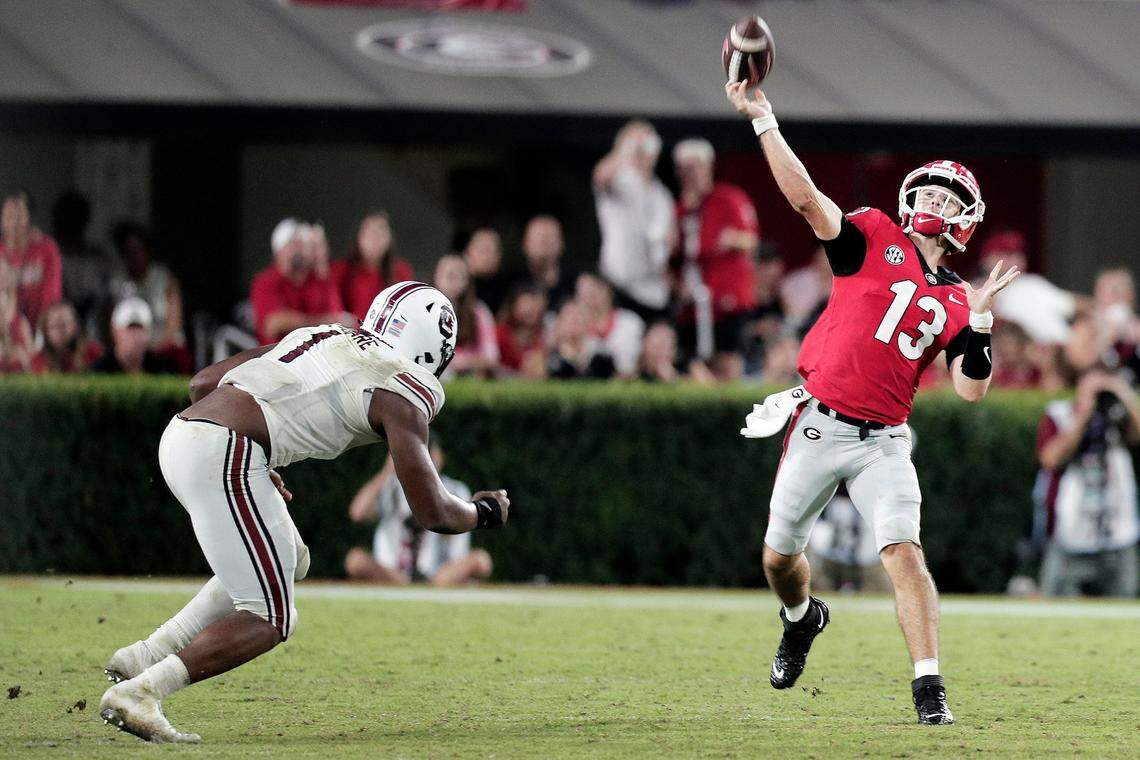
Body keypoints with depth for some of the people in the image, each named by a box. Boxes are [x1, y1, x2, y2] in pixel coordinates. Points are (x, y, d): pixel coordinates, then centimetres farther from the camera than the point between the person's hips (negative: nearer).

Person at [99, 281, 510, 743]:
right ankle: (136, 694, -12)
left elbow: (203, 383, 27)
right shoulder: (403, 394, 4)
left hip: (179, 437, 9)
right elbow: (433, 513, 1)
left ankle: (146, 656, 18)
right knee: (269, 621, 0)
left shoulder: (323, 338, 26)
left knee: (290, 563, 25)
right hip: (224, 457, -8)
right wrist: (484, 513, 23)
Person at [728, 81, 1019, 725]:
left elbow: (972, 390, 1)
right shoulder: (874, 238, 1)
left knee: (905, 552, -17)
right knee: (780, 555, 10)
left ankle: (929, 687, -17)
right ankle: (803, 619, 44)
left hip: (882, 441, 1)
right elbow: (807, 199, -13)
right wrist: (763, 120, -23)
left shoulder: (956, 302, 8)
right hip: (819, 424, -1)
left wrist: (980, 318, -10)